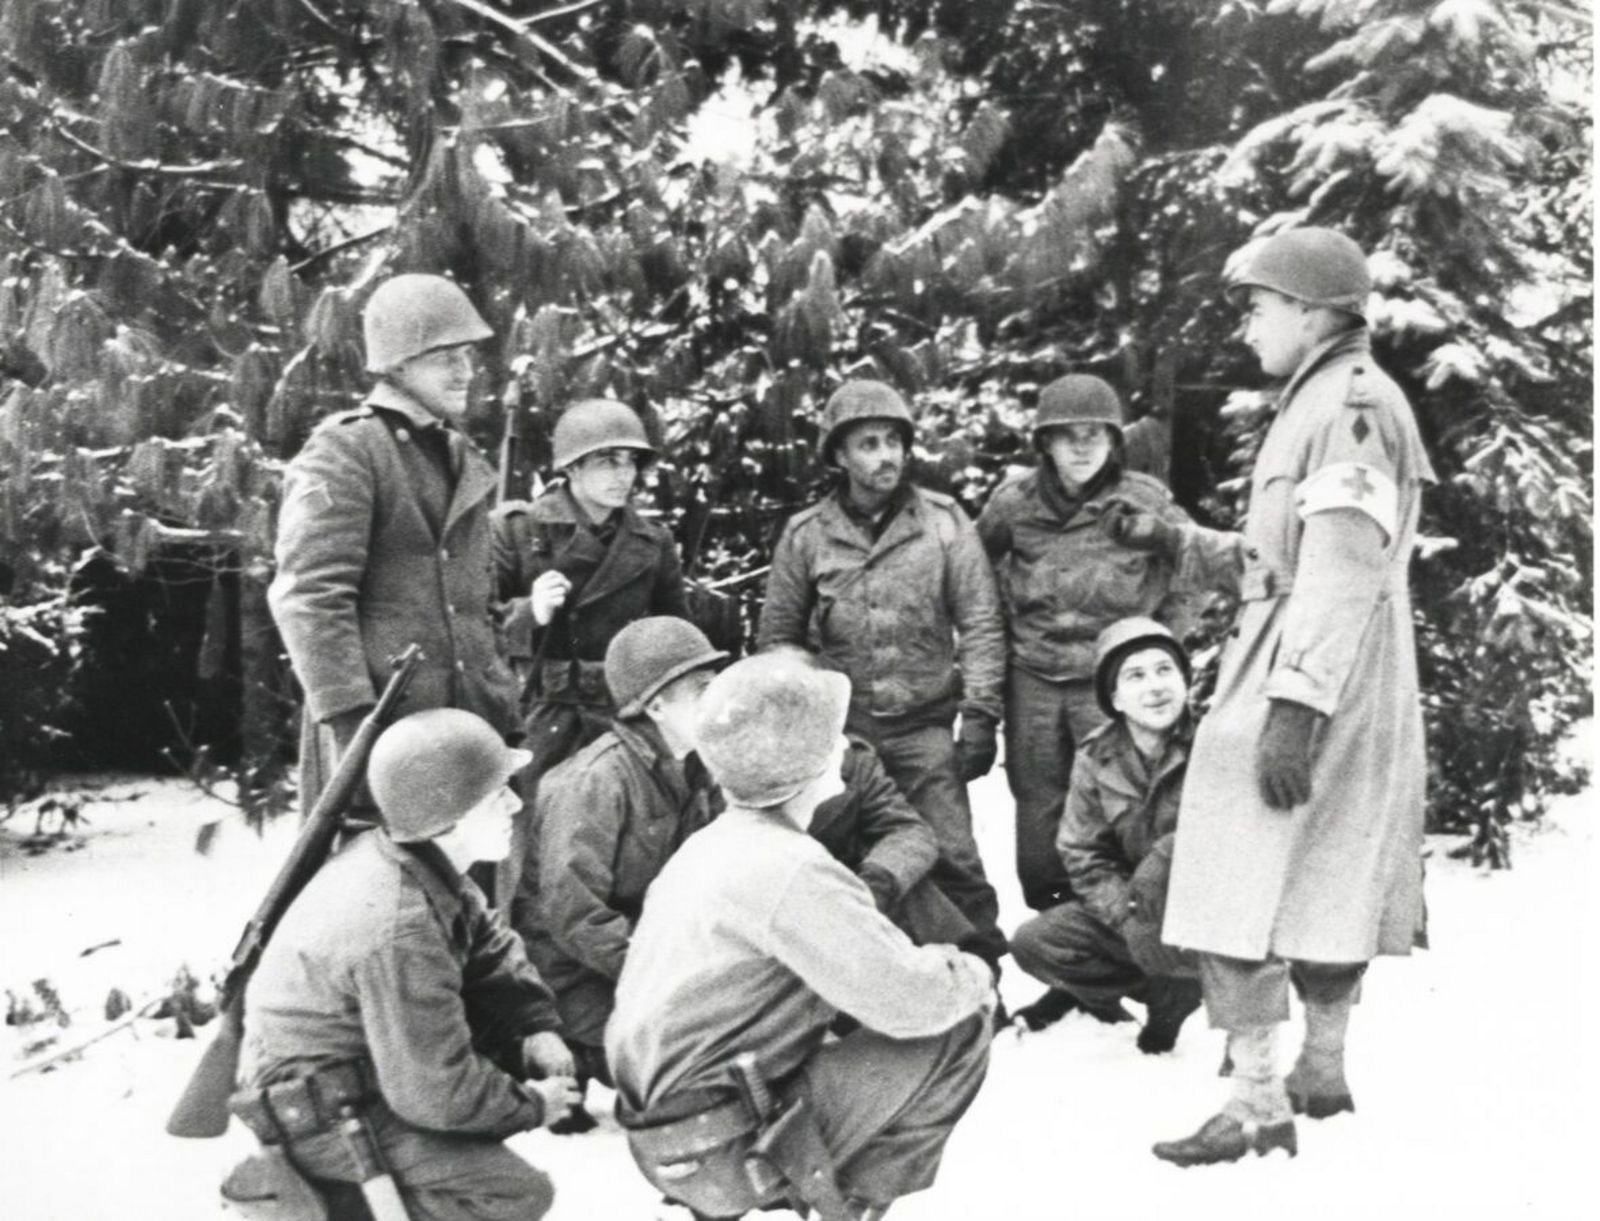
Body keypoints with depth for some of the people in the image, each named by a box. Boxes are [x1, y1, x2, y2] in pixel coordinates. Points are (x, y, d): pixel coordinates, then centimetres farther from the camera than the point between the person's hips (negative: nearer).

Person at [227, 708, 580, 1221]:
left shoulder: (426, 863, -7)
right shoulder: (398, 932, -33)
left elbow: (488, 943, 9)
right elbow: (436, 1094, -27)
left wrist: (537, 1028, -6)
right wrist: (532, 1104, -11)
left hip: (361, 1060, 9)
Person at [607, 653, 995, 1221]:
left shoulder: (711, 844, 8)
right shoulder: (790, 868, -21)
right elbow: (911, 1002, -22)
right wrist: (973, 975, 0)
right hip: (720, 1154, -9)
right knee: (960, 1027, -7)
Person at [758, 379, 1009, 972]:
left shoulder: (943, 521, -3)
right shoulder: (805, 533, 1)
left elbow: (981, 625, -2)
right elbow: (778, 636, 8)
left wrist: (980, 716, -8)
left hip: (927, 727, -1)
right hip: (838, 730, 2)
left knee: (950, 857, -4)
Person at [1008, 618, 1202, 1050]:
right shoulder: (1097, 759, -4)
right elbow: (1083, 857, -2)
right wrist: (1127, 915, -19)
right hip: (1128, 904, 4)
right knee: (1033, 943, -13)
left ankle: (1172, 996, -8)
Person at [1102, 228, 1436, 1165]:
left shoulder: (1352, 400, -13)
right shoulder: (1325, 402, 18)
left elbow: (1342, 571, -21)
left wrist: (1295, 704, -26)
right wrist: (1172, 540, 13)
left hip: (1309, 687, -10)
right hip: (1354, 697, 10)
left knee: (1241, 891, -8)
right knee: (1328, 883, 17)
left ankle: (1260, 1104, -3)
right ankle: (1323, 1071, 29)